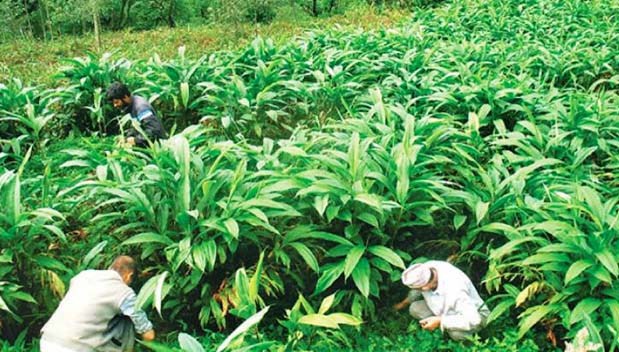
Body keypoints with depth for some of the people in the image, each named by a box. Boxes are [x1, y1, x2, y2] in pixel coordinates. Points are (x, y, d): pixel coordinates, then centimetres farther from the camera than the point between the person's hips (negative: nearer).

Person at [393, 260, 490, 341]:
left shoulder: (454, 292, -43)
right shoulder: (427, 267, -22)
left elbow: (473, 320, -42)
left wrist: (439, 321, -40)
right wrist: (405, 302, 13)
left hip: (475, 313, -7)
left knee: (456, 333, -39)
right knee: (415, 309, -12)